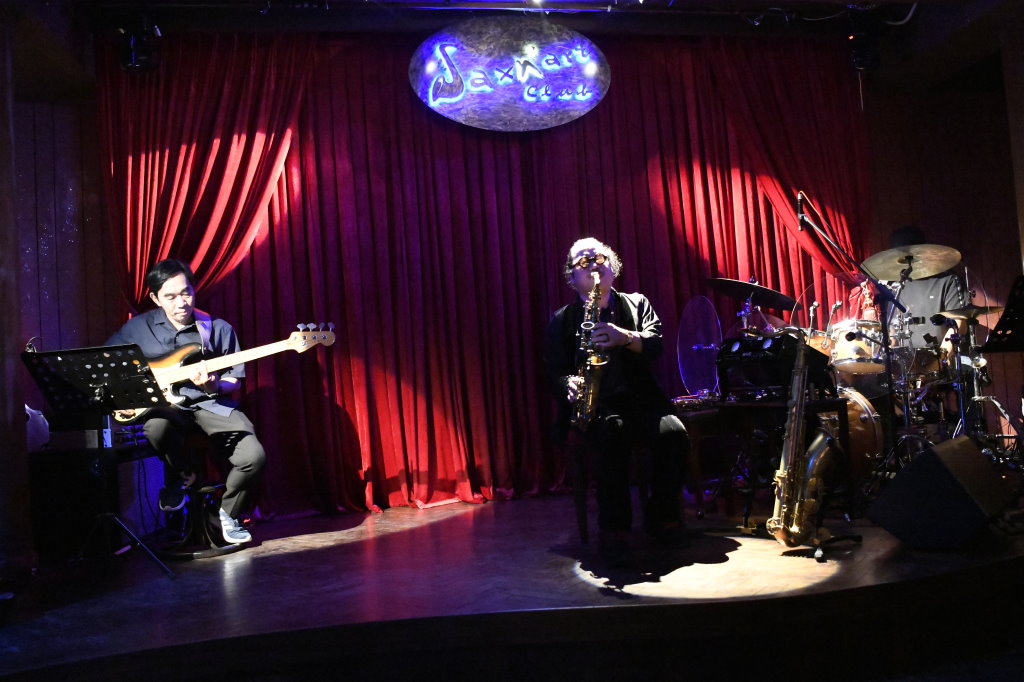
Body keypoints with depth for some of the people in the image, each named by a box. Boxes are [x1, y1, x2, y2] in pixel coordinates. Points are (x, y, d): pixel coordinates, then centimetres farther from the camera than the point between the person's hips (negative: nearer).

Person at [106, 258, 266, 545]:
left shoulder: (219, 329, -1)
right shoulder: (139, 327, 2)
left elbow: (234, 381, 3)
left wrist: (214, 386, -19)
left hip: (211, 402, 0)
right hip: (166, 402, 0)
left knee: (253, 456, -22)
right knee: (157, 428, -38)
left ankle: (228, 512, 11)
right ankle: (182, 476, -1)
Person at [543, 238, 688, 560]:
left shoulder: (637, 304, 15)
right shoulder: (562, 321, 12)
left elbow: (655, 343, -3)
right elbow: (553, 369, 2)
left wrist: (625, 337, -24)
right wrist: (569, 385, -21)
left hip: (639, 400, 2)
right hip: (591, 406, -2)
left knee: (674, 434, -27)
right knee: (613, 431, -36)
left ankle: (661, 516, -4)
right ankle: (614, 527, -23)